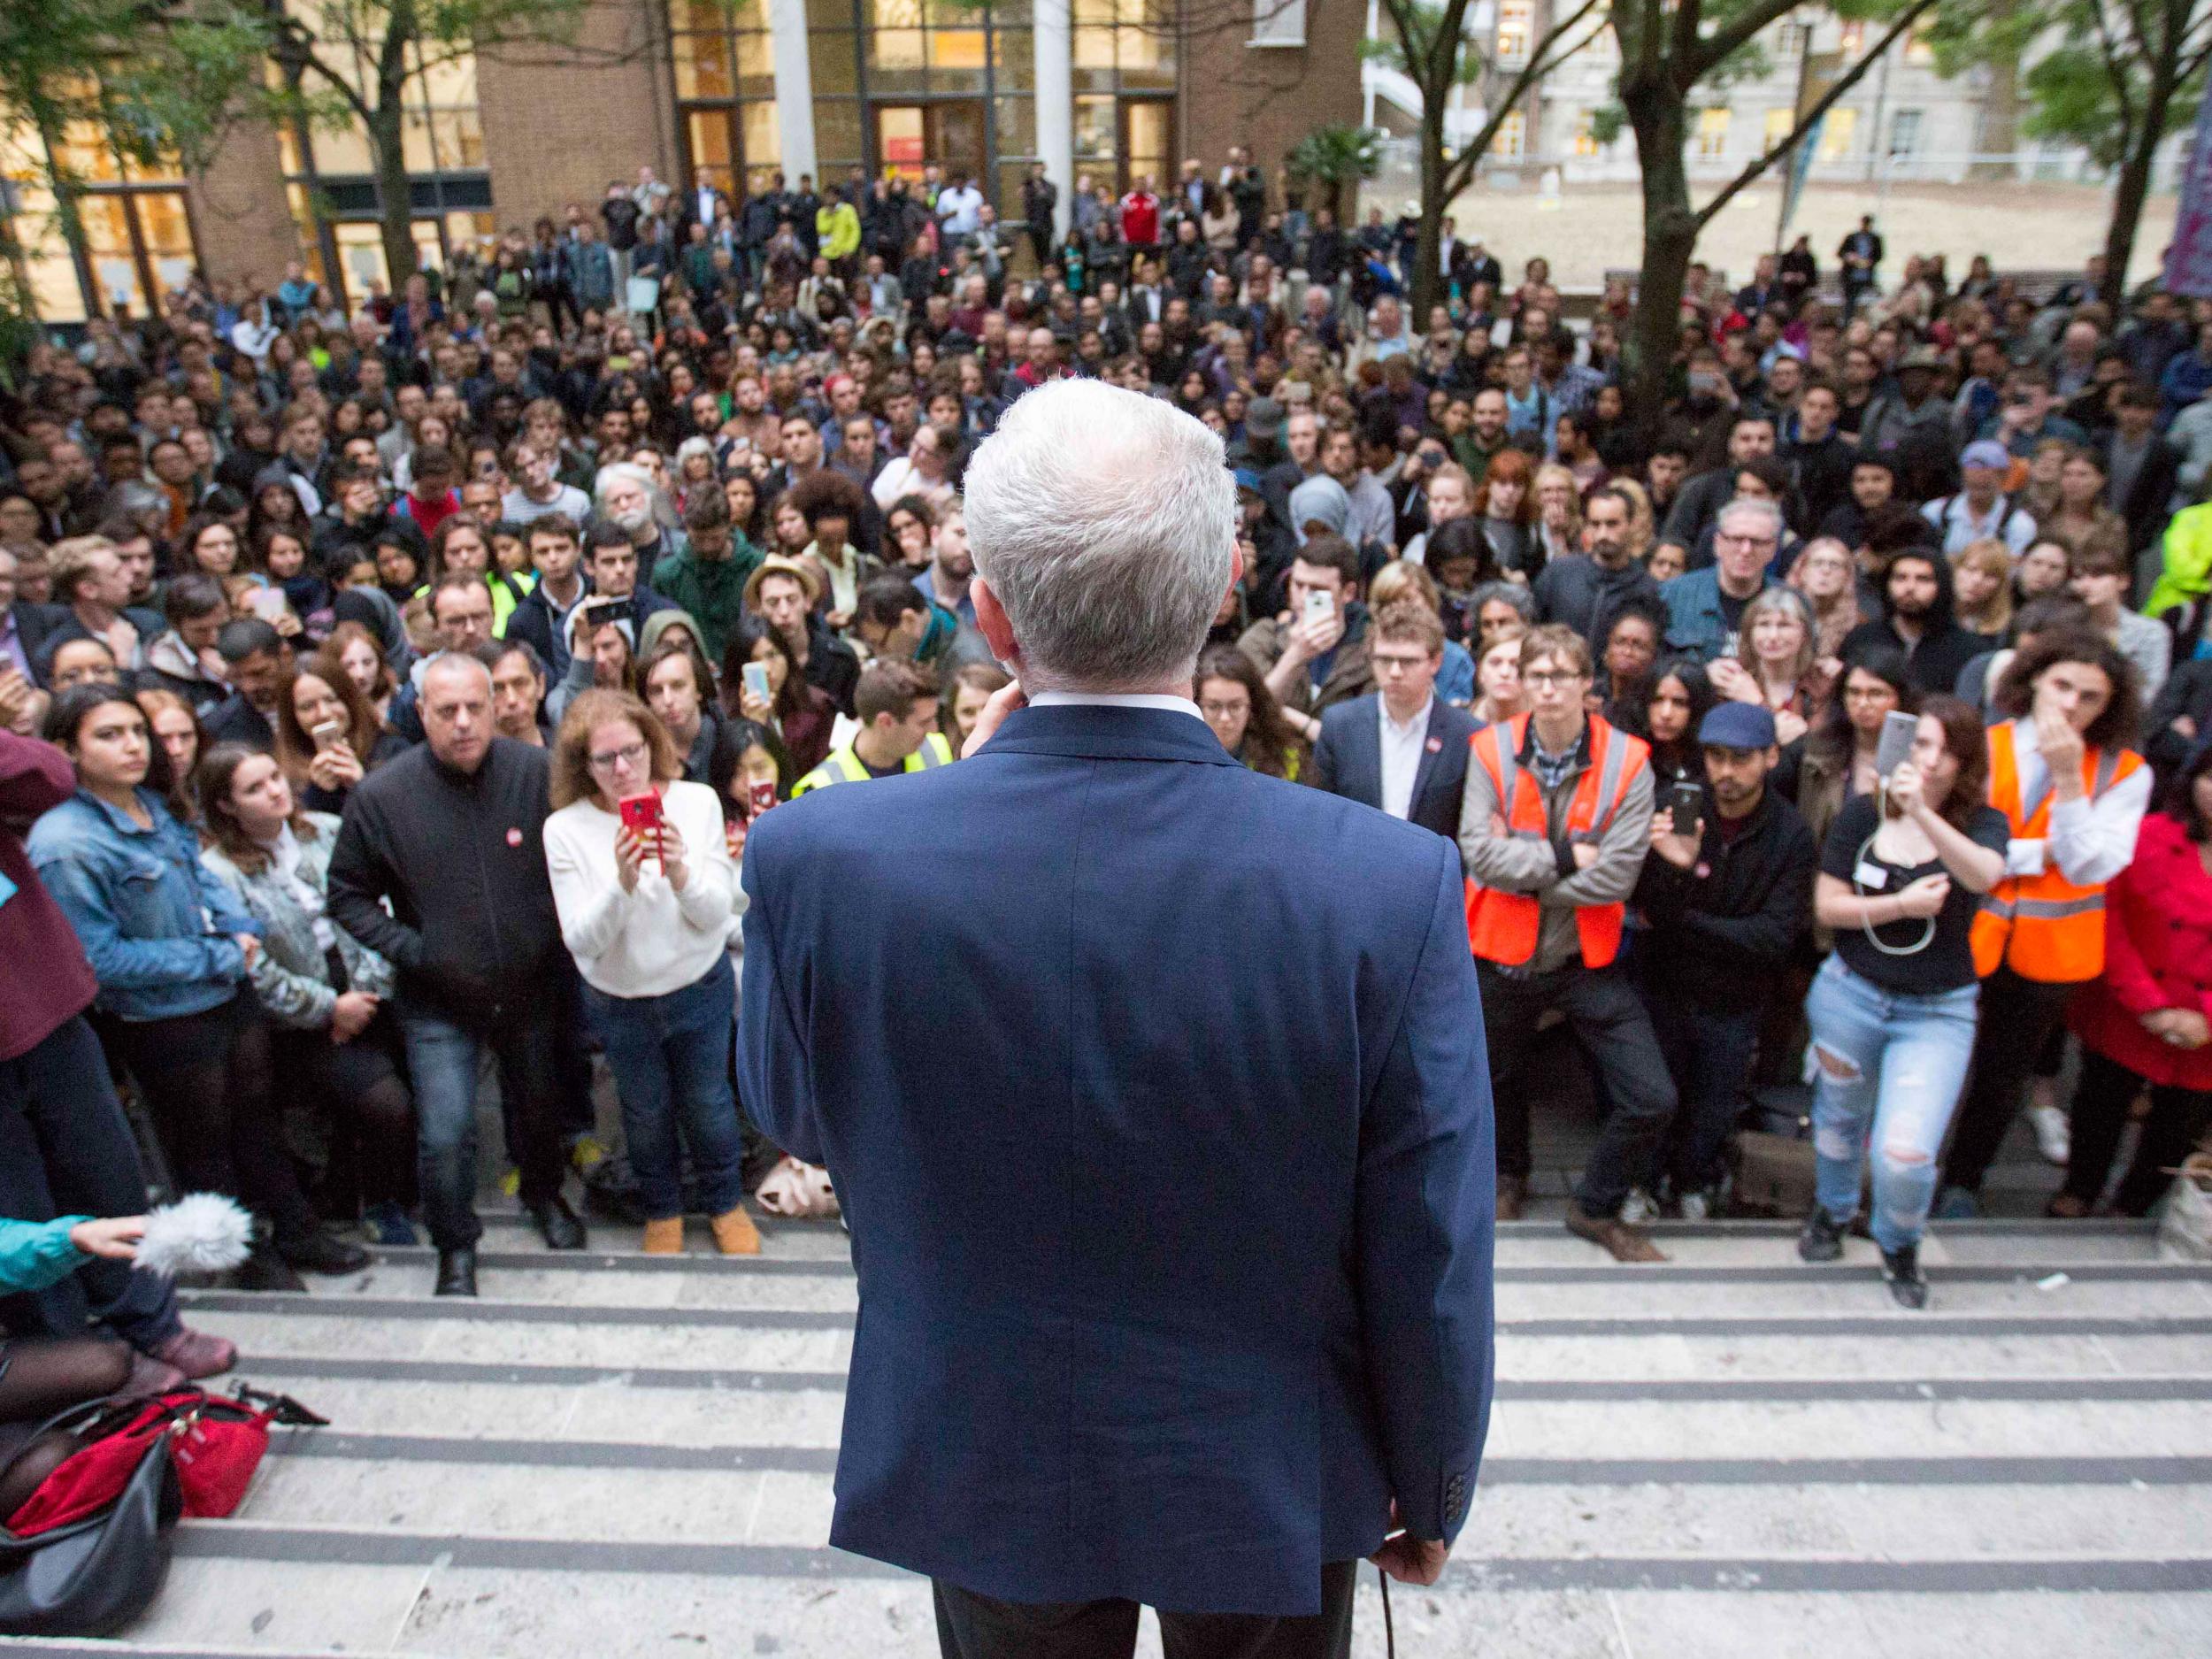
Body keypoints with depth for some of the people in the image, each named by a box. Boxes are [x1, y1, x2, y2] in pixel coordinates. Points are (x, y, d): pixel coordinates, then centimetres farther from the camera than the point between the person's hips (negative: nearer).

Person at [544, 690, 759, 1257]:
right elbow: (581, 940, -20)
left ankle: (726, 1202, 45)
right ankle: (662, 1210, 47)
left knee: (707, 1104, 19)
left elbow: (715, 914, -15)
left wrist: (681, 873, -35)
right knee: (646, 1111, 21)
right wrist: (622, 883, -37)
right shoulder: (565, 828, -17)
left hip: (701, 990, 0)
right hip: (619, 1003, 0)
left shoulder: (697, 802, -15)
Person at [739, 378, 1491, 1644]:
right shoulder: (1391, 885, -27)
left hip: (978, 1474, 1)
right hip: (1266, 1486, 0)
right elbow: (1431, 1270, -16)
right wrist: (1431, 1493, 5)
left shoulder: (818, 857, -24)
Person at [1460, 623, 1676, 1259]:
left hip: (1586, 959, -1)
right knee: (1496, 1078, 22)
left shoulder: (1626, 761, -11)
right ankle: (1510, 1173, 54)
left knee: (1651, 1100, -5)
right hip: (1502, 952, 1)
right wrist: (1564, 857, -21)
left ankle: (1595, 1208, 23)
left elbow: (1615, 876, -19)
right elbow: (1480, 853, -20)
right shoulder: (1491, 750, -9)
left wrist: (1521, 867, -16)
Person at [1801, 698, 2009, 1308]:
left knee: (1905, 1154, -11)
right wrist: (1902, 904, -17)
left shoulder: (1982, 823, -6)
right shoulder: (1862, 814, -4)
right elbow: (1827, 907, -5)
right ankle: (1832, 1211, 49)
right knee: (1840, 1119, 19)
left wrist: (1922, 813, -43)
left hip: (1938, 1011, -1)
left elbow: (1984, 875, -30)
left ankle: (1899, 1244, 21)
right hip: (1850, 994, 1)